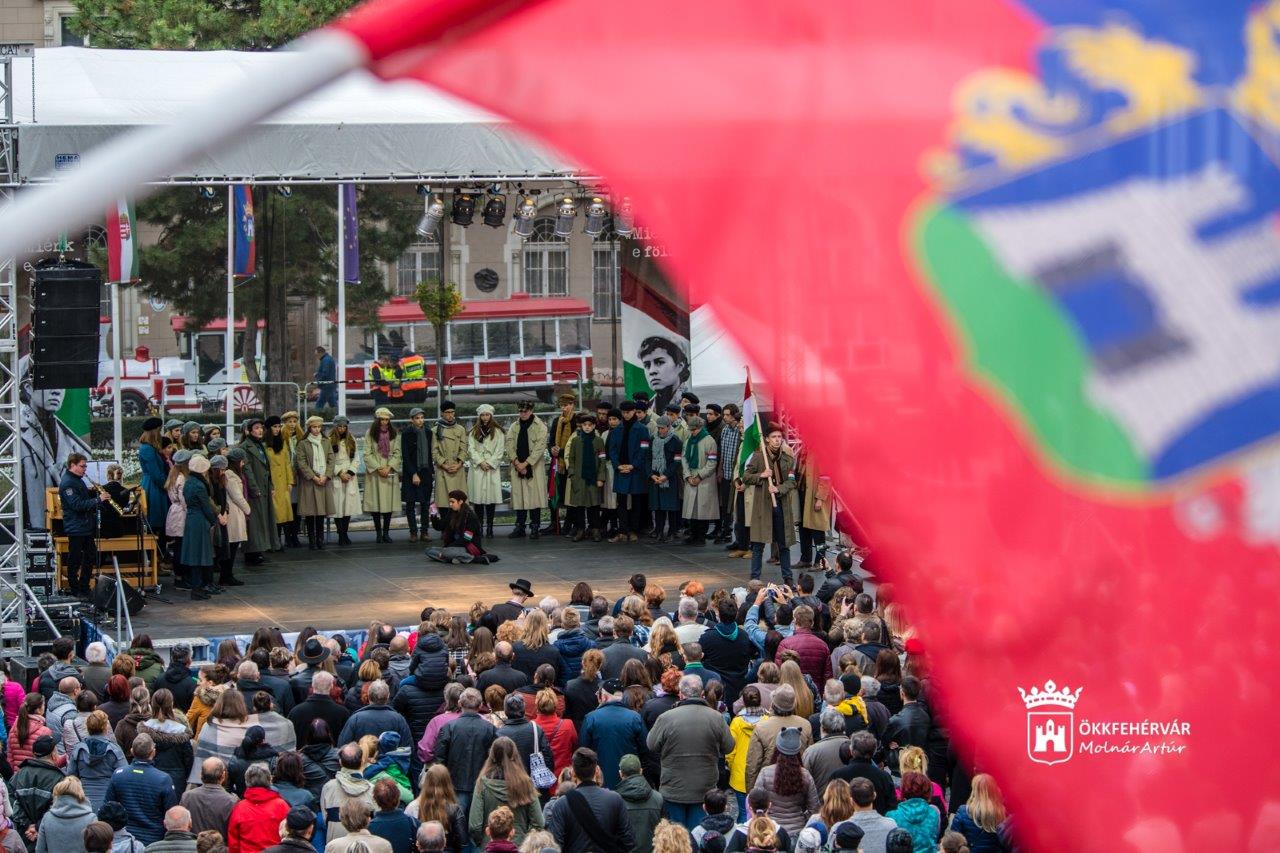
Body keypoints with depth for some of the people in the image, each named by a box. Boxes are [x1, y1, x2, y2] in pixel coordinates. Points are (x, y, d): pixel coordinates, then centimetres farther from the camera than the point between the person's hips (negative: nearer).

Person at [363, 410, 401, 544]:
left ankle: (386, 532, 6)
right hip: (374, 472, -2)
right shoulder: (370, 433, 0)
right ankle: (378, 532, 2)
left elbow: (397, 453, 5)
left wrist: (389, 467, -9)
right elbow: (367, 454, -3)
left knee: (389, 502, 0)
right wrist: (378, 468, -12)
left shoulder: (394, 434, 7)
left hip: (390, 471, 2)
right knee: (376, 502, -4)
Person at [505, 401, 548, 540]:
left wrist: (526, 463, -12)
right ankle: (520, 527, 8)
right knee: (519, 496, 3)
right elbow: (510, 445, 5)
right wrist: (516, 462, -9)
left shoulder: (540, 427, 0)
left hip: (534, 467, -4)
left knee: (535, 496, -6)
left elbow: (540, 447, -8)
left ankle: (535, 527, -2)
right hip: (517, 467, 4)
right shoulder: (515, 427, 13)